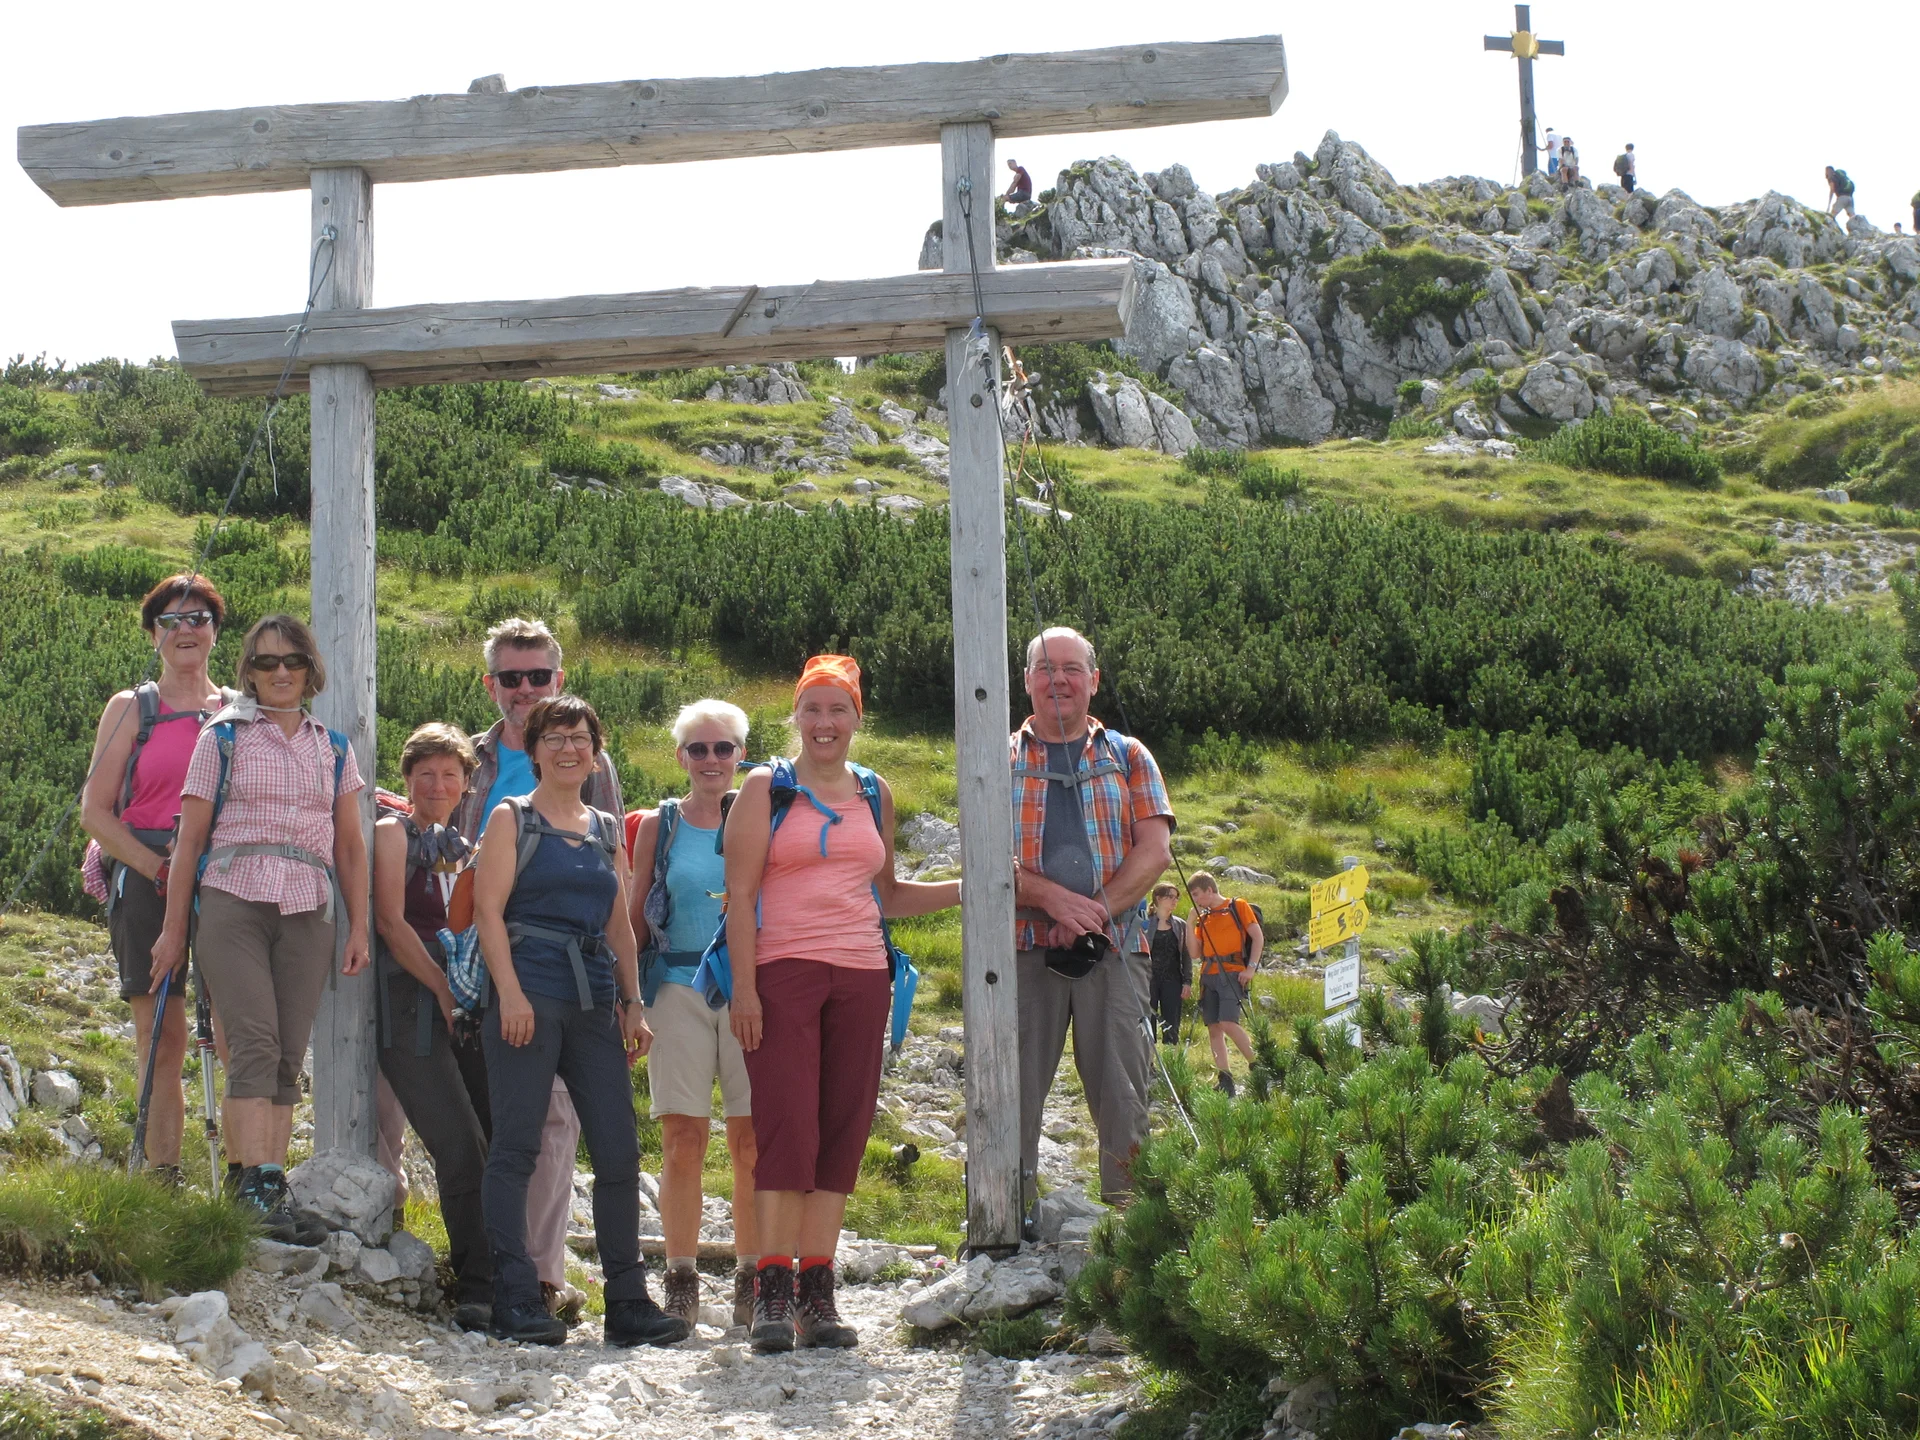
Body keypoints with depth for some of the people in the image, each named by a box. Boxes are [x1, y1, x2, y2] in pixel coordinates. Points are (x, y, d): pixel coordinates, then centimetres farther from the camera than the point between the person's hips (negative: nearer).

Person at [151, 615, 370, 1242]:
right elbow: (191, 837, 7)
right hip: (234, 902, -3)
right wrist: (173, 928, 3)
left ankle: (271, 1191, -2)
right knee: (255, 1042, -17)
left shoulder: (333, 750, 17)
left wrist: (358, 927, 10)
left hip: (309, 913, 3)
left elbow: (349, 847, 19)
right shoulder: (223, 738, 8)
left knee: (288, 1057, -2)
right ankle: (257, 1186, -24)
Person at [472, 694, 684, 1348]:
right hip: (529, 994, -5)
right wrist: (510, 993, -15)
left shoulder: (606, 829, 20)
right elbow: (488, 909, -4)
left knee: (619, 1152, 1)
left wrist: (632, 1002, 12)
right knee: (516, 1147, -8)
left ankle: (628, 1302, 7)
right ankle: (516, 1303, -9)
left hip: (594, 1001, 5)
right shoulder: (512, 818, 5)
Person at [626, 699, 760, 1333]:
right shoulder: (659, 826, 10)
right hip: (678, 988, 0)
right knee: (683, 1140, -4)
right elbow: (636, 918, 12)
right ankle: (681, 1281, 3)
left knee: (753, 1138, -4)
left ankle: (752, 1280, 3)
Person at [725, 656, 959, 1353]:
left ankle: (817, 1294, 3)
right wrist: (744, 986, -10)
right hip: (782, 973, -4)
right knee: (787, 1125, -11)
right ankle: (773, 1292, -11)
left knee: (844, 1130, 1)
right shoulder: (767, 788, 4)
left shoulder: (873, 794, 17)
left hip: (861, 975, 4)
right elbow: (740, 892, -2)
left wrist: (968, 889, 15)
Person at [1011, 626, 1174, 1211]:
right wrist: (1055, 899, -15)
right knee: (1015, 1087, -3)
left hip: (1113, 946, 0)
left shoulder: (1128, 758, 15)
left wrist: (1095, 912, -11)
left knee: (1123, 1088, -3)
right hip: (1023, 945, 0)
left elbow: (1155, 851, 3)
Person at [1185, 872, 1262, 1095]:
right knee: (1213, 1027, -1)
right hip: (1208, 976, 7)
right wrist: (1190, 924, 5)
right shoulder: (1202, 917, 19)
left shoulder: (1238, 907, 4)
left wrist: (1251, 967, -11)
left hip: (1231, 974, -7)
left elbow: (1258, 938, -1)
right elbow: (1194, 953, 13)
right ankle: (1225, 1081, -2)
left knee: (1228, 1023, -20)